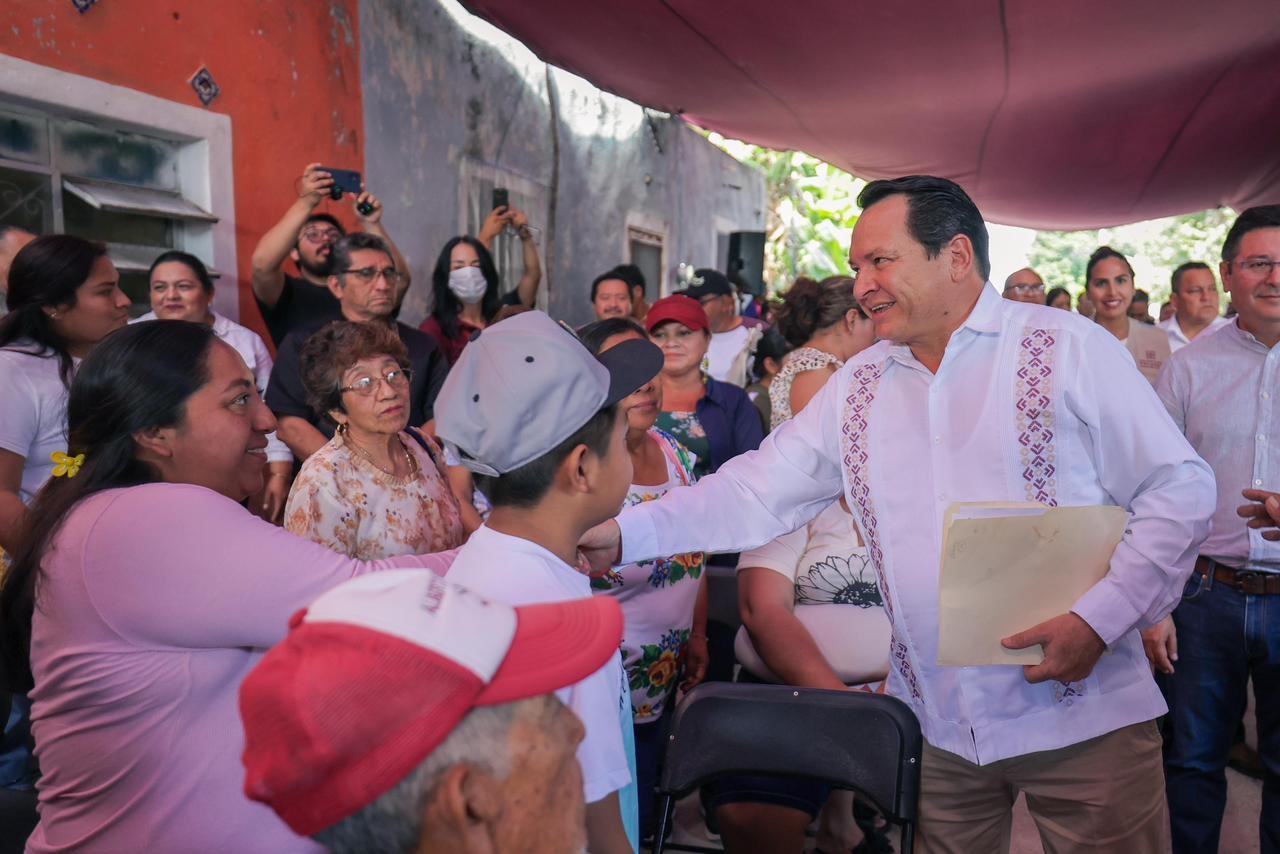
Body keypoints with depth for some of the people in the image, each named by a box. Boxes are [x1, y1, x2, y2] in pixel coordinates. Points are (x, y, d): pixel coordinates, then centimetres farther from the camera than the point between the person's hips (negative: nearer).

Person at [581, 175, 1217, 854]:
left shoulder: (1067, 348, -6)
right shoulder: (856, 386, 7)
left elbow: (1180, 489, -5)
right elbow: (756, 492, 4)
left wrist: (1100, 618, -16)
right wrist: (623, 534, -7)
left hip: (1083, 714, -3)